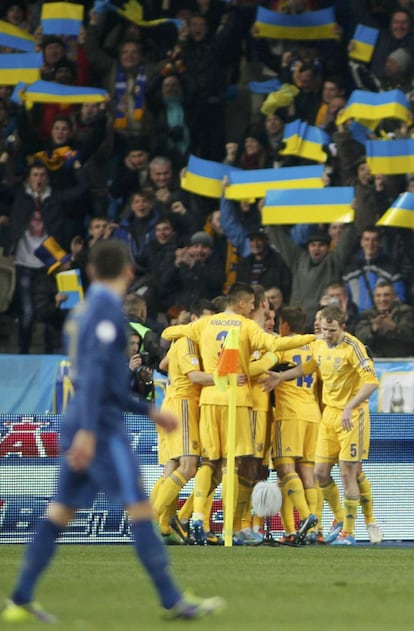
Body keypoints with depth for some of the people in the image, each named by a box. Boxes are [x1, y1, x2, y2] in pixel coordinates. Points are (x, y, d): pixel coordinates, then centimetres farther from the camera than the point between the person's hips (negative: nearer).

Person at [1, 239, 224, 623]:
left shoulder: (83, 312, 18)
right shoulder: (107, 309, -10)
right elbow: (95, 371, -20)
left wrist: (149, 412, 29)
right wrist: (87, 430, -26)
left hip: (79, 423, 9)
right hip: (100, 426, -9)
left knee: (60, 512, 8)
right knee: (139, 509, -8)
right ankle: (172, 602, -9)